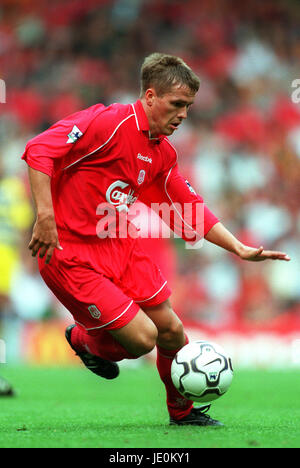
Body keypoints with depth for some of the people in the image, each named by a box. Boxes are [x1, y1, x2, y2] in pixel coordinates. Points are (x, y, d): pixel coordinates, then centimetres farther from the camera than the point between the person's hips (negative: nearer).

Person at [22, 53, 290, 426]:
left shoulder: (162, 153, 8)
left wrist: (240, 249, 8)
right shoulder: (109, 122, -20)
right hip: (70, 253, -8)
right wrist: (45, 216, -32)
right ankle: (84, 340, 23)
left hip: (120, 245, 8)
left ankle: (183, 411, 32)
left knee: (171, 331, 7)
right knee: (142, 338, -10)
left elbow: (188, 209, 16)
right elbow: (39, 149, -25)